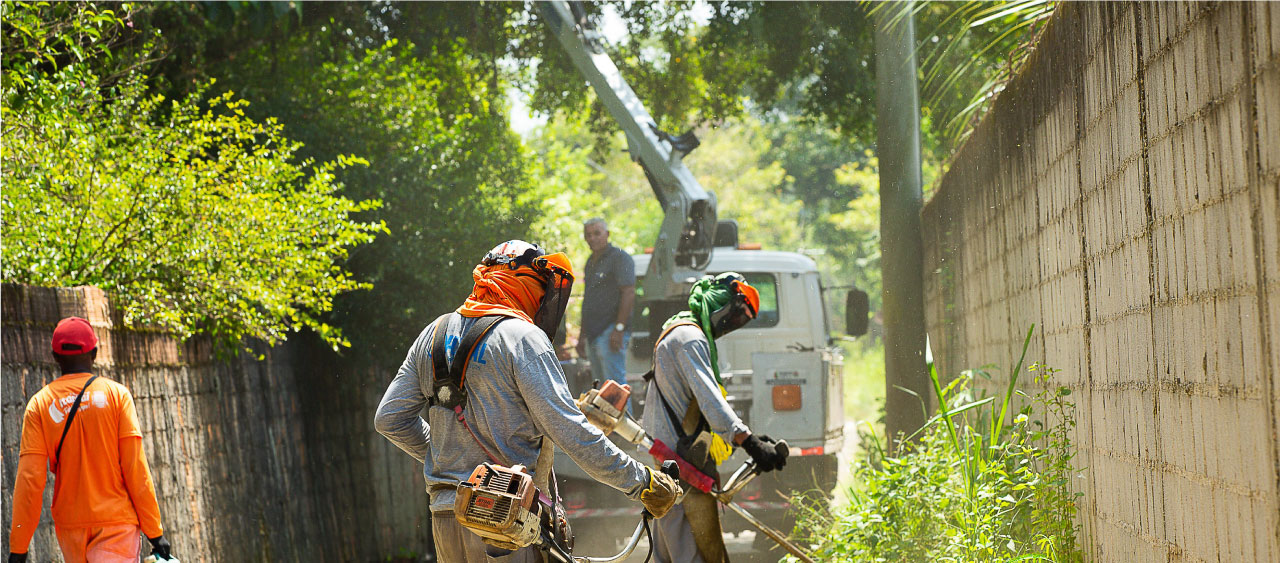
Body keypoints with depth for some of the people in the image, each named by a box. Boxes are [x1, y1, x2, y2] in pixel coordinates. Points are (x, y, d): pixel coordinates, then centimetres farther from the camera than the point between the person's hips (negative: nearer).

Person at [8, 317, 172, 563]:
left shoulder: (40, 404, 2)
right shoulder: (116, 394, -2)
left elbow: (29, 480, -4)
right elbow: (136, 469, -7)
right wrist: (154, 531, -3)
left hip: (70, 527, 3)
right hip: (116, 523, -3)